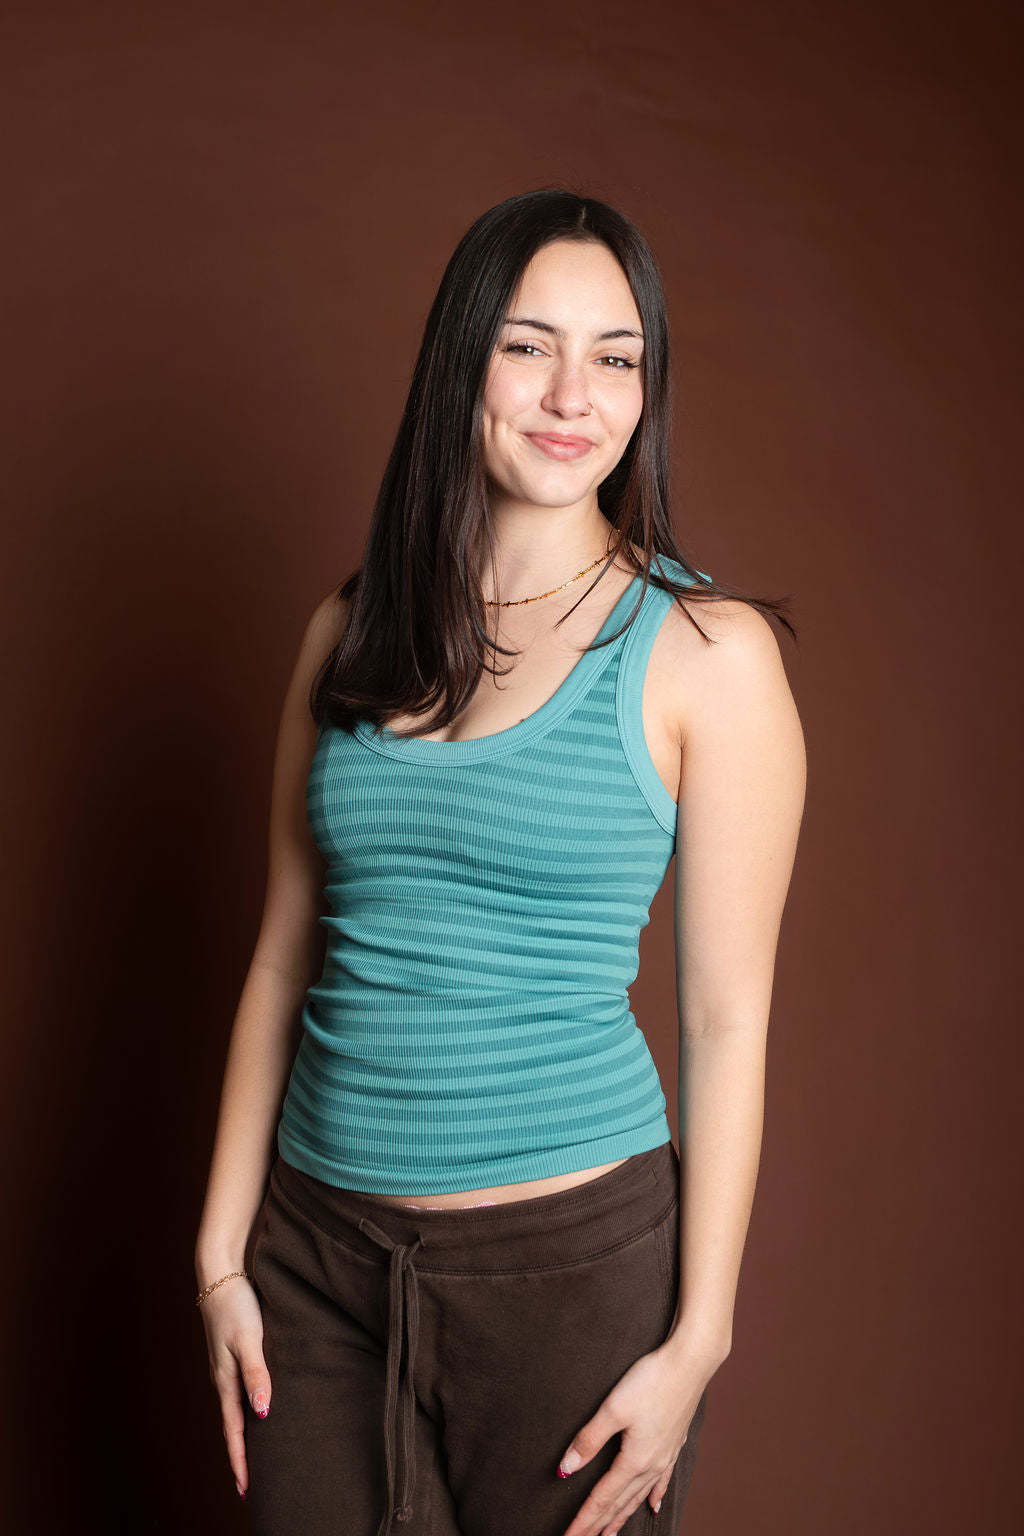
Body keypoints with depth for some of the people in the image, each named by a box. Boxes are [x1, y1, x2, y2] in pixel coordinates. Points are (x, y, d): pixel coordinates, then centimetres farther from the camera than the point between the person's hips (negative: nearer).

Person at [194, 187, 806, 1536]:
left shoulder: (704, 652, -8)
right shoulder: (350, 631, 4)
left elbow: (727, 1021, -8)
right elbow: (284, 959, 7)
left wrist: (695, 1340, -8)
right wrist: (223, 1255, 6)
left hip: (573, 1257, -3)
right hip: (319, 1249, 4)